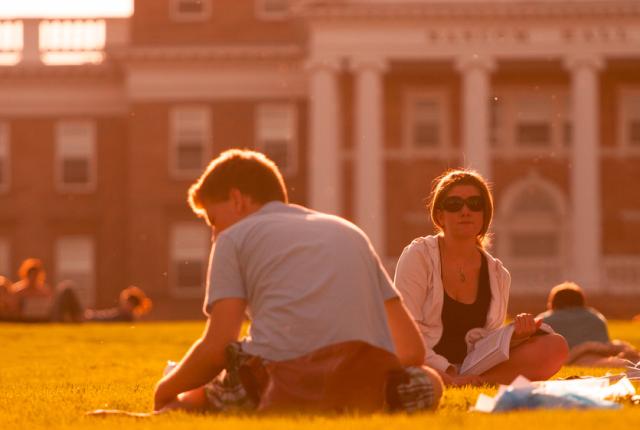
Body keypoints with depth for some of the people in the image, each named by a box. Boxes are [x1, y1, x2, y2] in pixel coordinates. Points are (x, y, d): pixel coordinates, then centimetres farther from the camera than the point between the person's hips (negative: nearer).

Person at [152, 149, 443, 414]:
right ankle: (394, 395, -3)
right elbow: (413, 349, 25)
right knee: (430, 383, 34)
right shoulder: (349, 231, 32)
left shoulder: (234, 237, 18)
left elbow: (217, 347, 5)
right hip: (368, 382, 3)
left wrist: (165, 389, 22)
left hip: (283, 378, -2)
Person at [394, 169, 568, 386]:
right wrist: (449, 376, -19)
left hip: (472, 370, 5)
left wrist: (514, 336, -9)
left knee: (556, 346, -15)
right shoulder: (419, 256, 1)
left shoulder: (498, 275, 15)